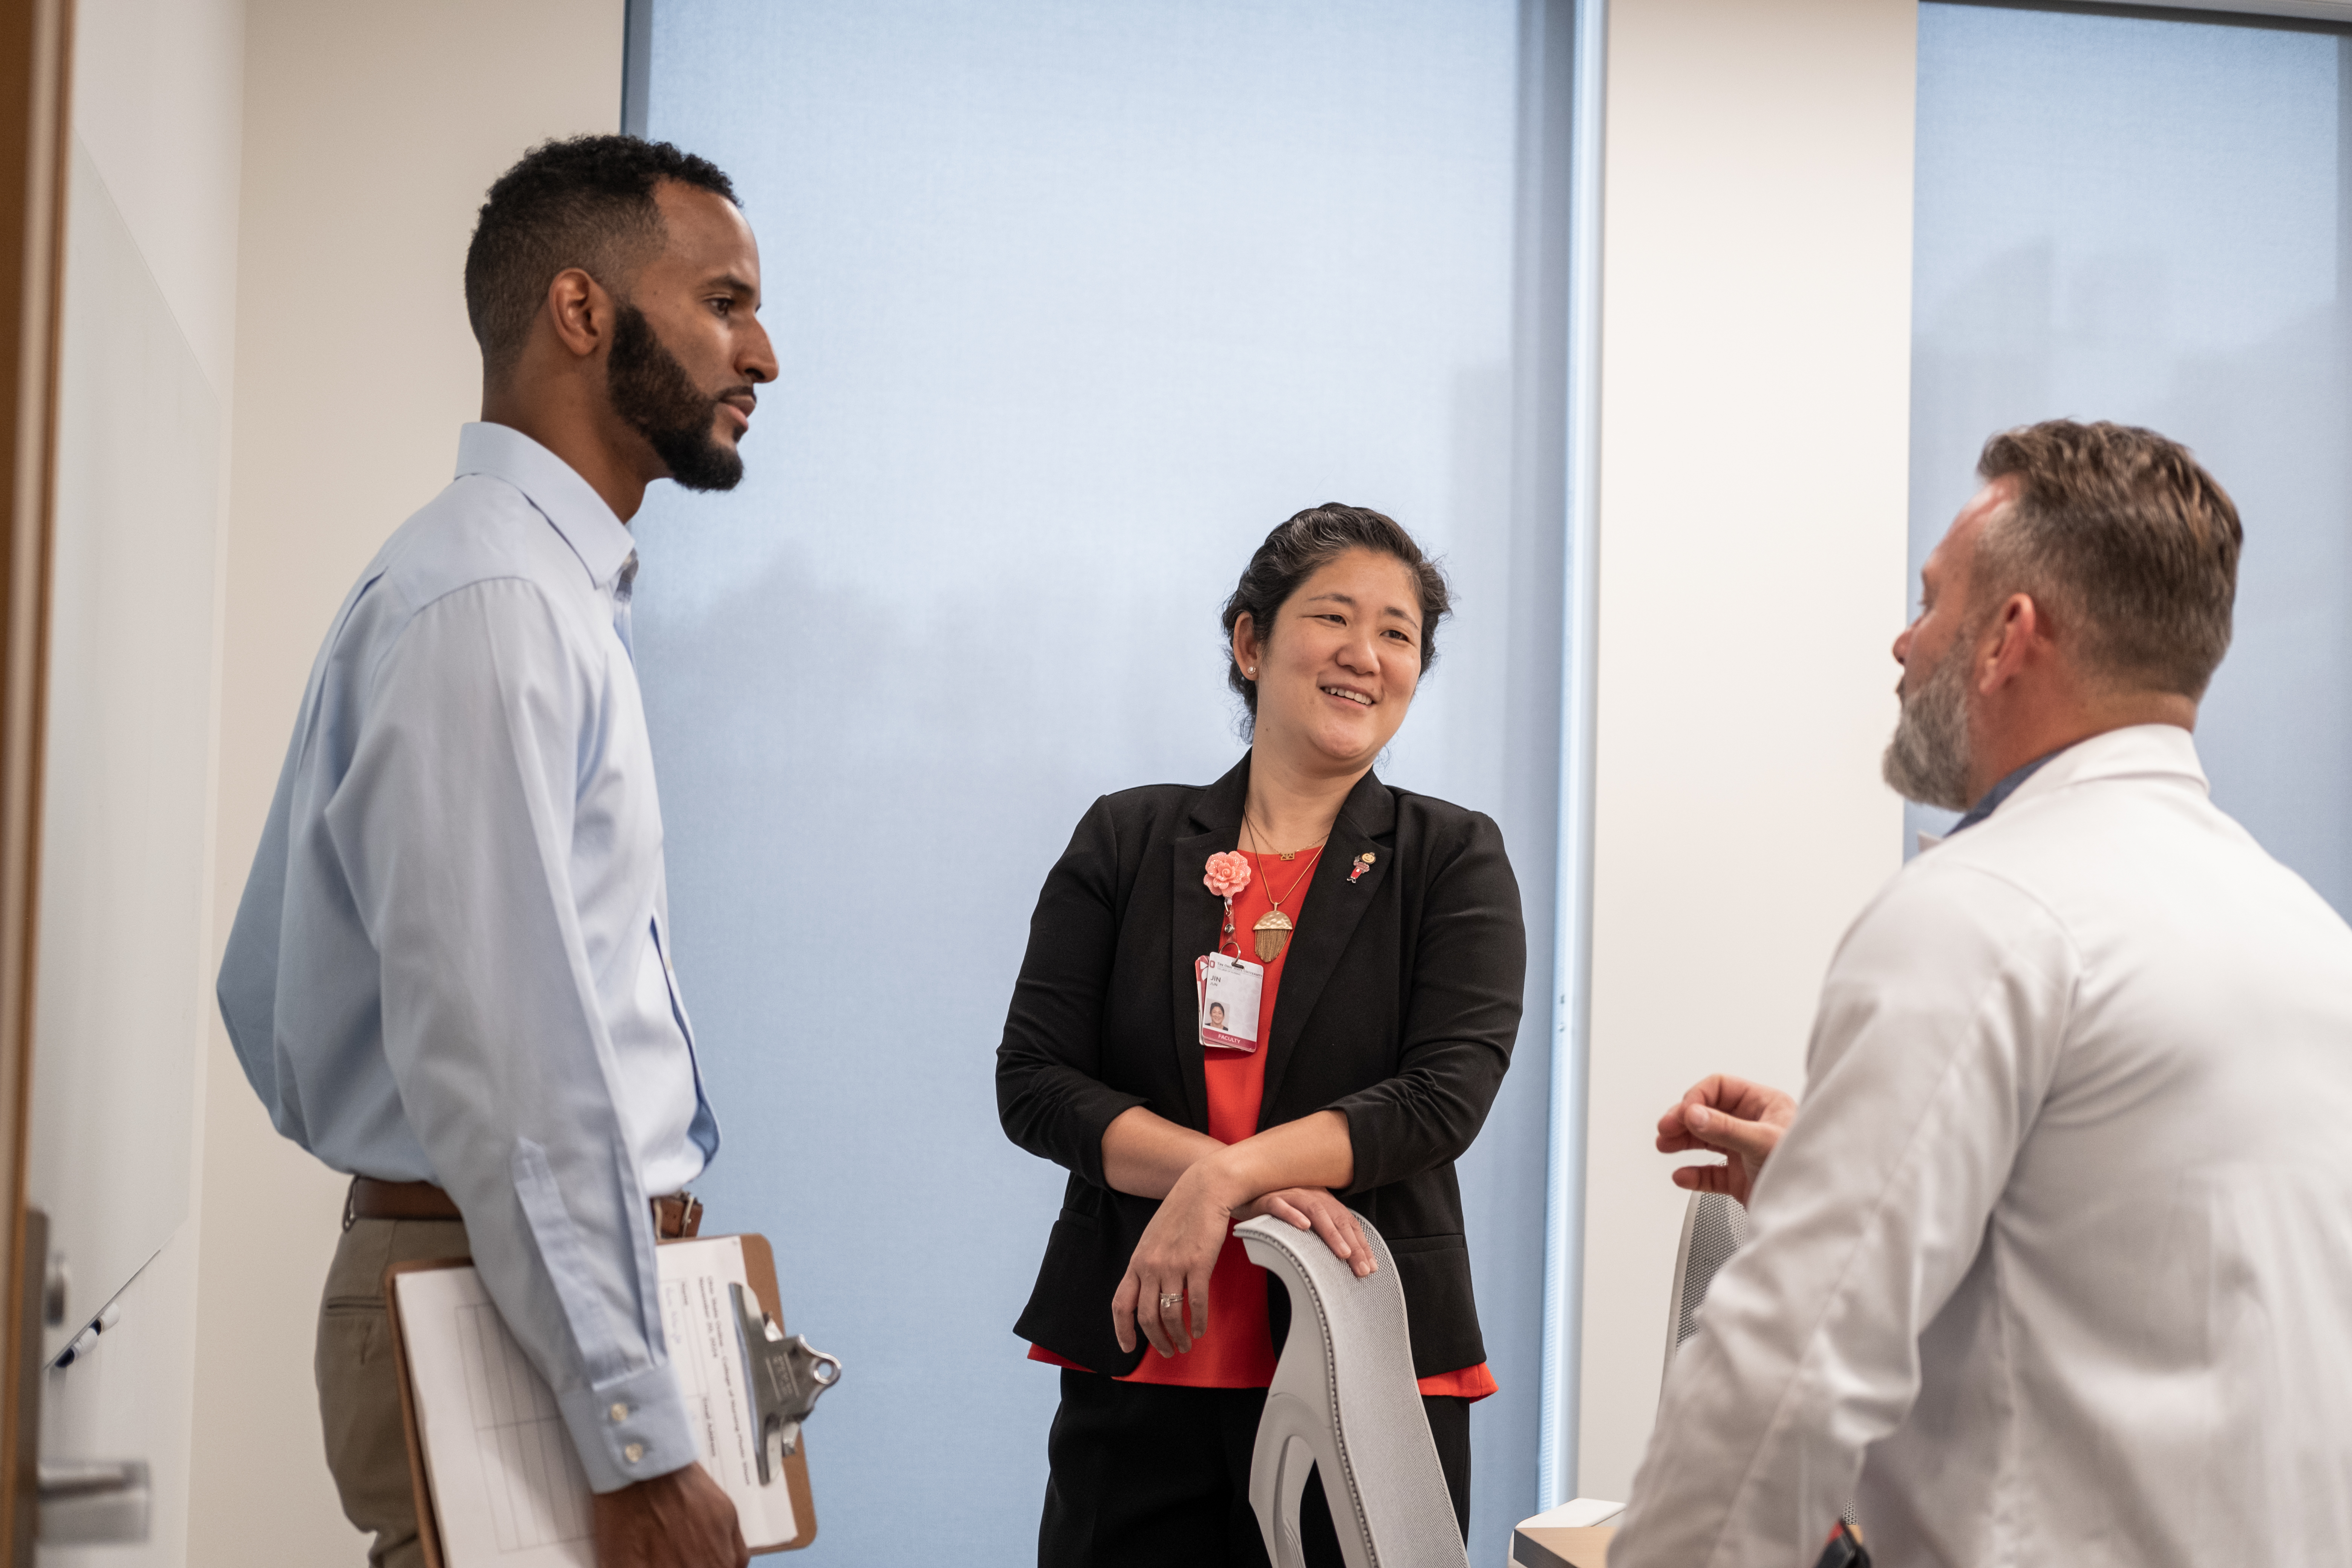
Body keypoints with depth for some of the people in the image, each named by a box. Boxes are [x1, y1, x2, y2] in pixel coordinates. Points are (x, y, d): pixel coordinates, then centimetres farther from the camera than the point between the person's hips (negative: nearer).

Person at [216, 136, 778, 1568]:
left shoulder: (551, 591, 17)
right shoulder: (491, 602, -16)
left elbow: (267, 987, 21)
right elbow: (498, 1060, -24)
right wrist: (641, 1443, -23)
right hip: (521, 1332, -10)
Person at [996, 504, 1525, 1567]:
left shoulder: (1454, 860, 5)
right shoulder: (1125, 841, 8)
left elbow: (1446, 1097, -8)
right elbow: (1034, 1081, -1)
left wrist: (1224, 1177, -21)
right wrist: (1262, 1191, -14)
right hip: (1137, 1364, 1)